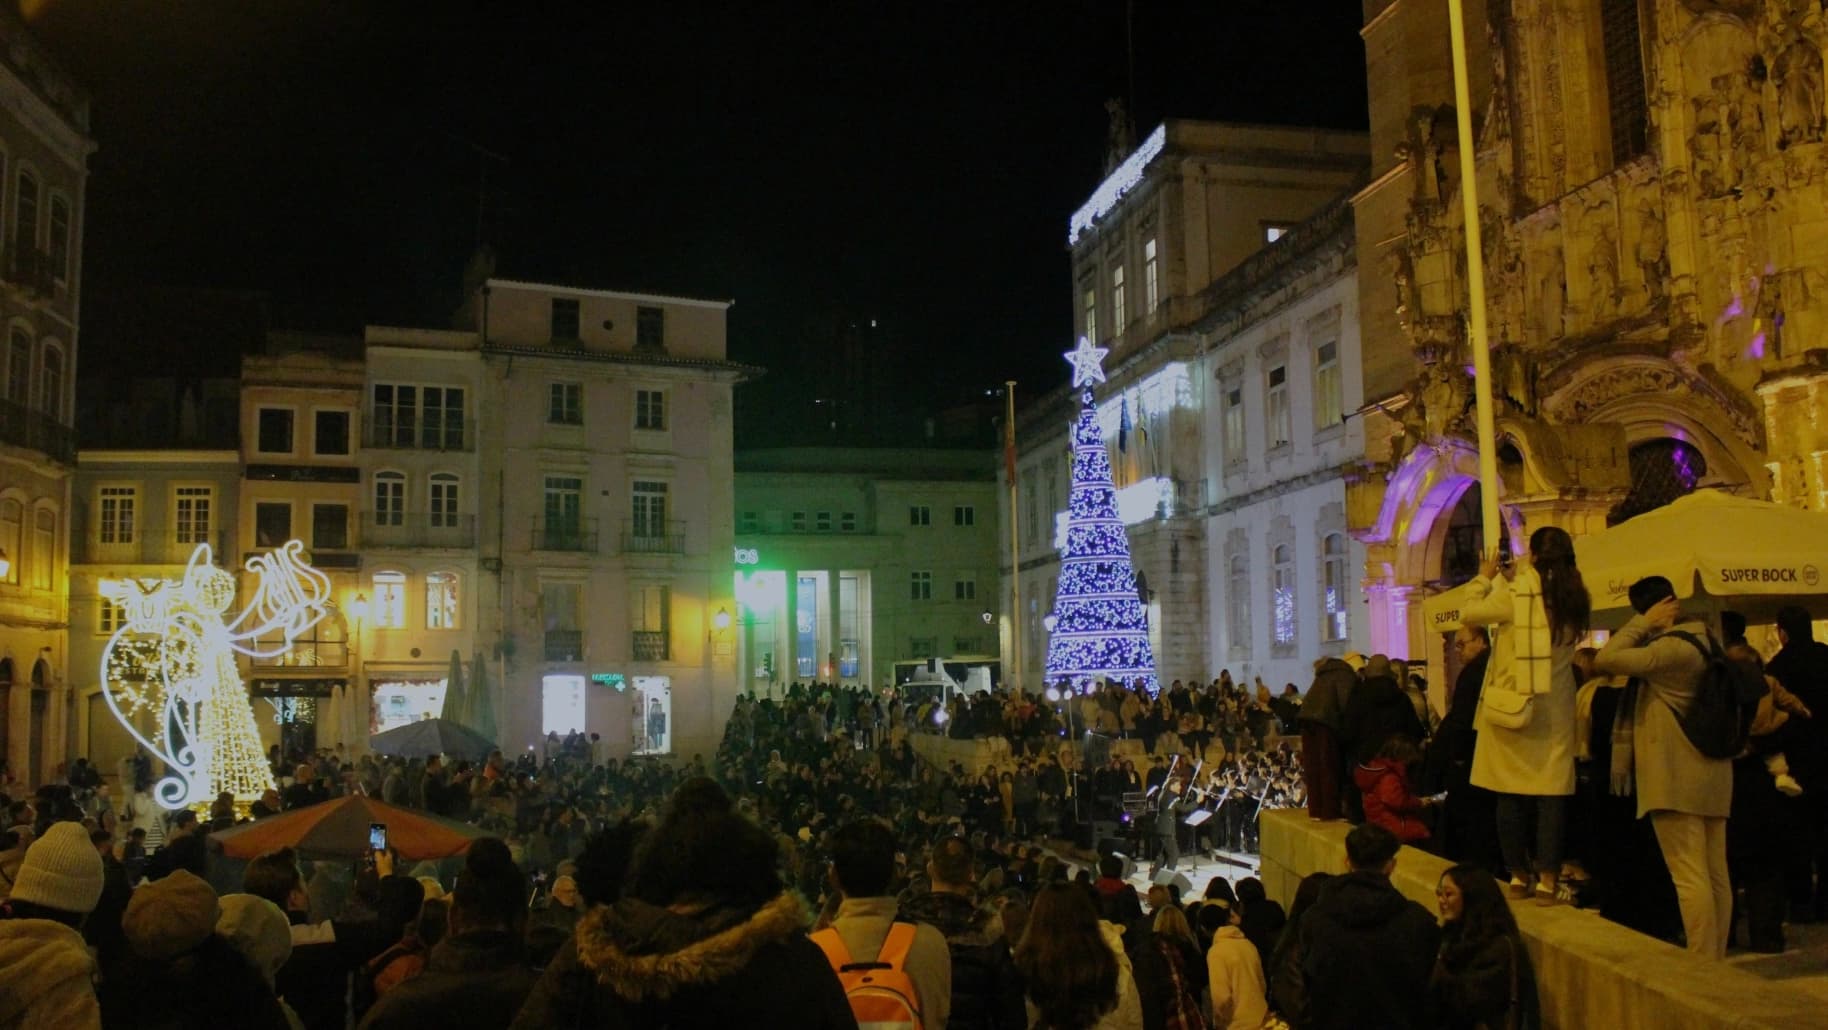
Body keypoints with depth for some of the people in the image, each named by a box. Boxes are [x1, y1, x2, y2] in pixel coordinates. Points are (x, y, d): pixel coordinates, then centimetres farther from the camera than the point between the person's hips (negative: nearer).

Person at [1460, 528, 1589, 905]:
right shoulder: (1575, 598, 1)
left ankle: (1519, 876, 14)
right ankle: (1547, 879, 3)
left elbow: (1469, 612, -3)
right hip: (1554, 710, 3)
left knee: (1510, 795, 6)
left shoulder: (1515, 594, -12)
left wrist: (1485, 578, 12)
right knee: (1552, 793, 4)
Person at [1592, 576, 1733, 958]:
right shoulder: (1703, 642, 13)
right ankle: (1717, 960, 18)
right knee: (1716, 874, 11)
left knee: (1689, 876, -8)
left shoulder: (1671, 647, -17)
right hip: (1711, 773, 10)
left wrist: (1644, 624, -13)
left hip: (1675, 775, -10)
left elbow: (1605, 659, -22)